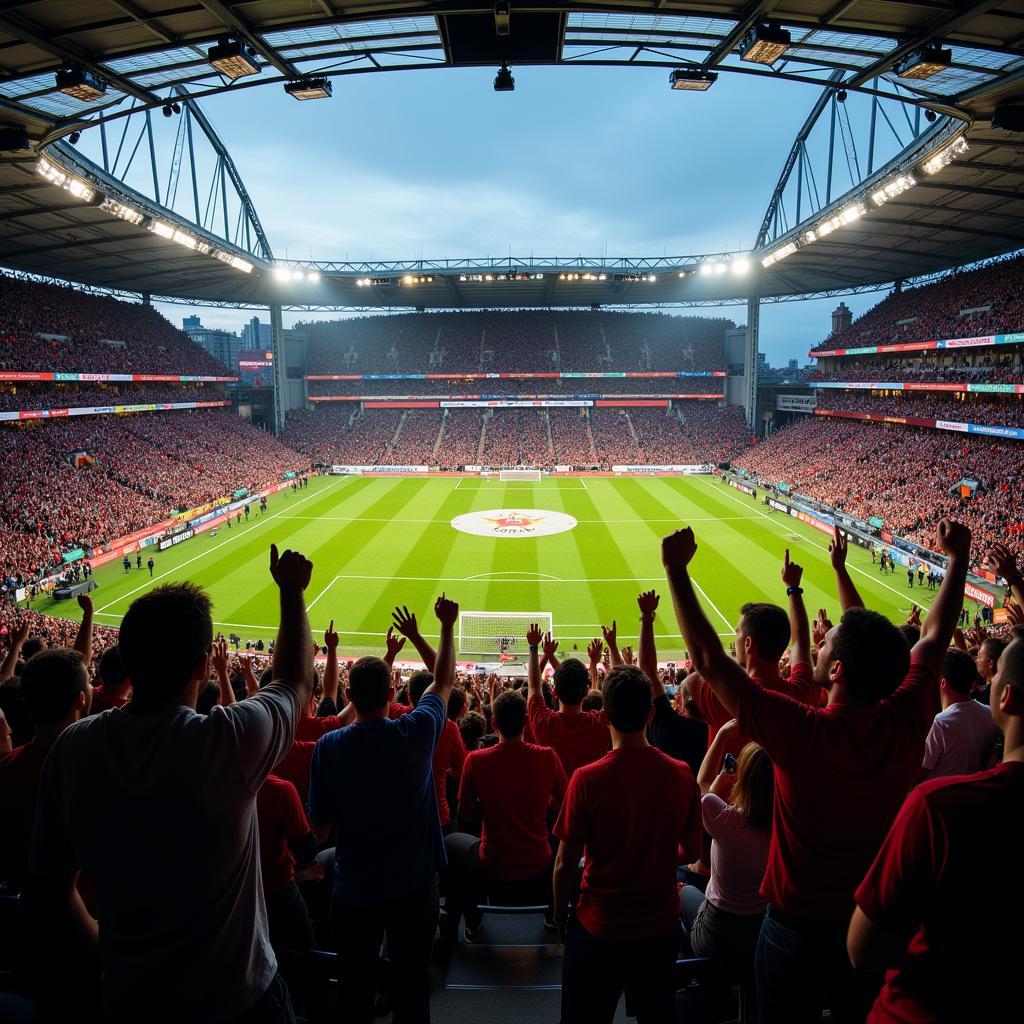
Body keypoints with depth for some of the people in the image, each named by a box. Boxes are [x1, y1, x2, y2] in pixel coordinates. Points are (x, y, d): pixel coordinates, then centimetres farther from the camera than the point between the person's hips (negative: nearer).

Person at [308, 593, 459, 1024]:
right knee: (412, 984, 17)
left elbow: (319, 819, -5)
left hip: (353, 891, 1)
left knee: (355, 987, 20)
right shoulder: (415, 733, -17)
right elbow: (443, 681, 0)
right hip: (414, 887, 0)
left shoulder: (328, 746, -16)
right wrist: (447, 626, 10)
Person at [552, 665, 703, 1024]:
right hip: (661, 924, 3)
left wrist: (559, 913, 3)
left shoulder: (586, 779, -22)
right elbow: (692, 850, 1)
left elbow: (565, 864, -14)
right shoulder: (682, 775, -13)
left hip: (599, 927, -3)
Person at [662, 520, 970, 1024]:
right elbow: (932, 638, -1)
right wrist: (958, 558, 13)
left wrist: (677, 571, -23)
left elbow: (708, 659, -28)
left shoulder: (803, 733, -32)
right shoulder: (908, 724, -18)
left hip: (798, 926, -4)